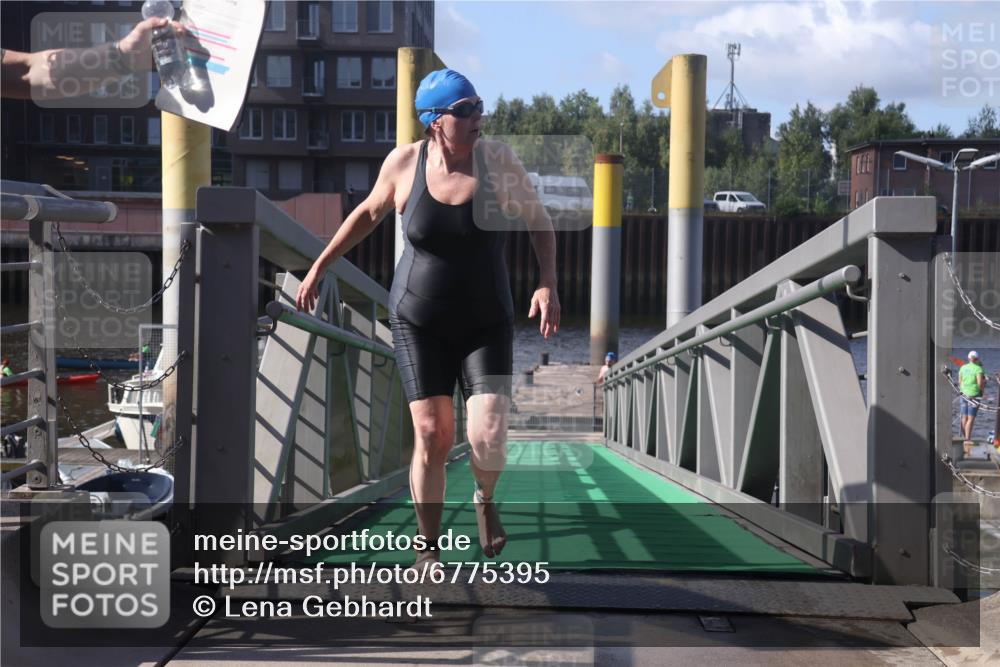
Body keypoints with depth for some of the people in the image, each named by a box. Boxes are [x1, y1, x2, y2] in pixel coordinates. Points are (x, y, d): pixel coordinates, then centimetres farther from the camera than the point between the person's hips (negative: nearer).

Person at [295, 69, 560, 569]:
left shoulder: (497, 160, -8)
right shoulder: (403, 162, -7)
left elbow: (538, 222, 3)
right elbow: (368, 213, 11)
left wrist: (547, 284, -9)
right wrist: (318, 269, 14)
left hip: (486, 322, 0)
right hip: (418, 321, 0)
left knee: (489, 437, -14)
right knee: (432, 435, -4)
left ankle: (485, 501, 21)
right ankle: (429, 547, 16)